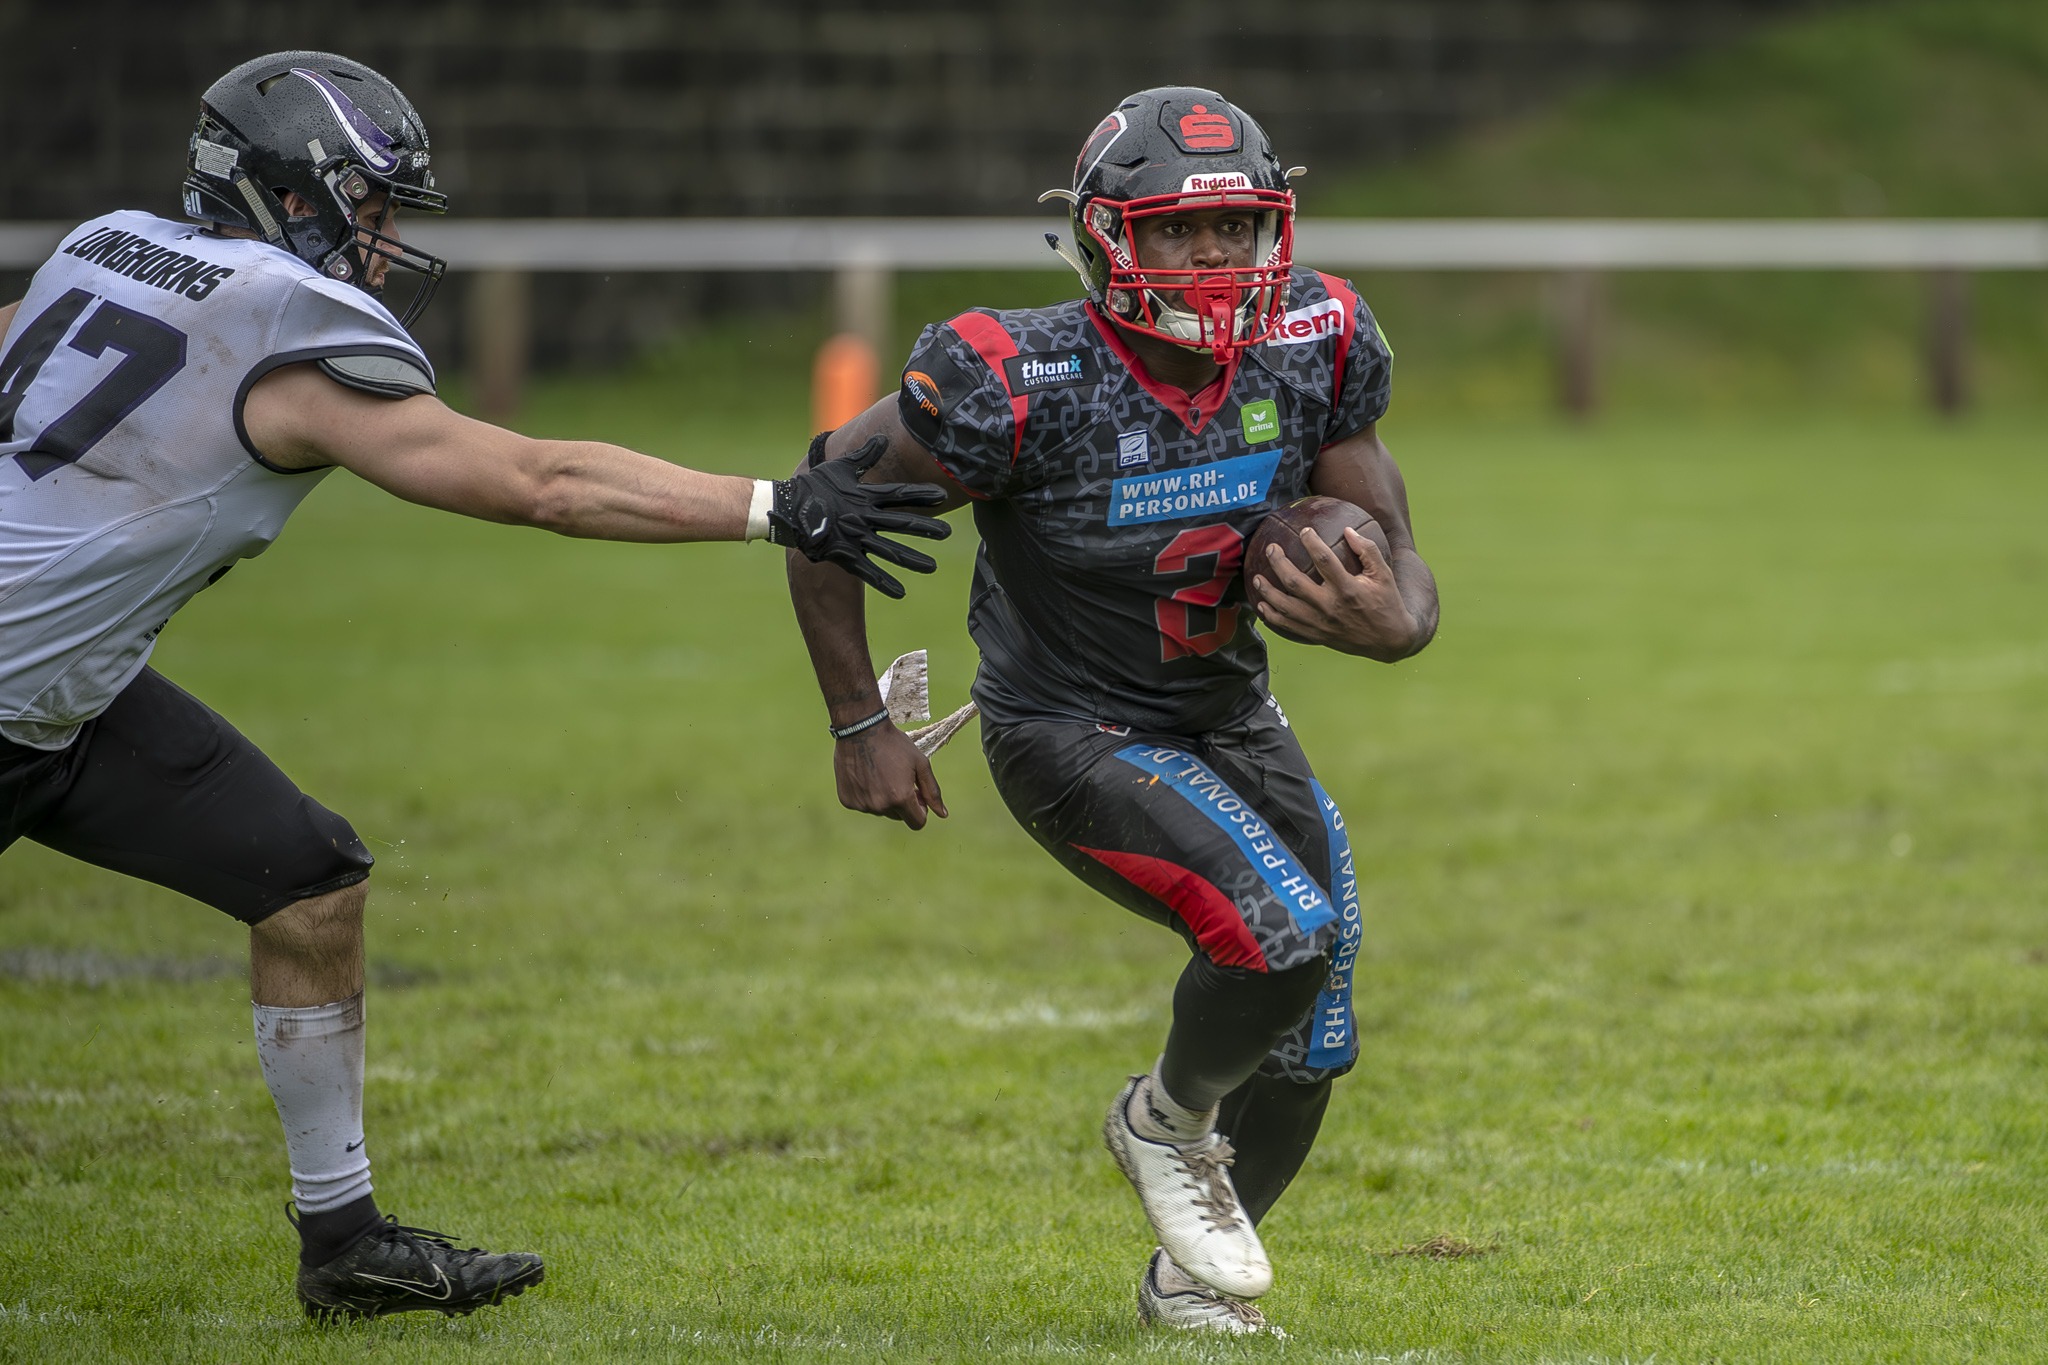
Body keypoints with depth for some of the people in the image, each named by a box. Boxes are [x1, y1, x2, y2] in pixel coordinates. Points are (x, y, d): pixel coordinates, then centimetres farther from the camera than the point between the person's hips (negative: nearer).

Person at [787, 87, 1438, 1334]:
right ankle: (1170, 1123, 5)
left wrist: (1386, 622, -28)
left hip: (1232, 717, 6)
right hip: (1073, 737, -6)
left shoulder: (1313, 352, -14)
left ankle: (1189, 1279, 37)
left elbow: (1402, 570, -3)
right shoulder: (1021, 389, -28)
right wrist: (861, 725, -10)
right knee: (1284, 929, -27)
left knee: (1309, 1048, 10)